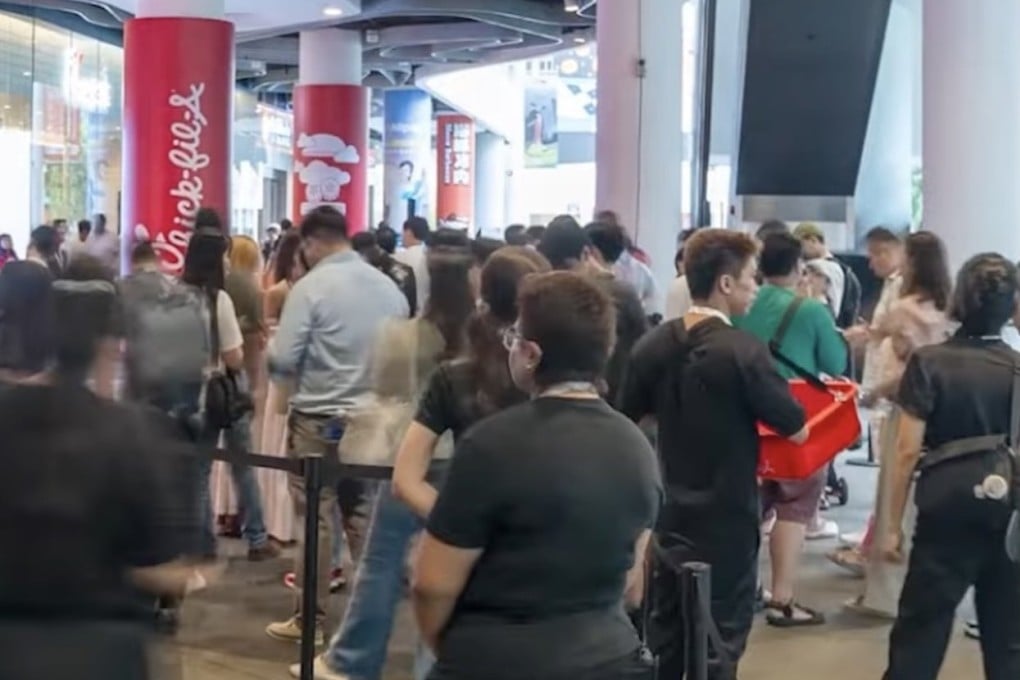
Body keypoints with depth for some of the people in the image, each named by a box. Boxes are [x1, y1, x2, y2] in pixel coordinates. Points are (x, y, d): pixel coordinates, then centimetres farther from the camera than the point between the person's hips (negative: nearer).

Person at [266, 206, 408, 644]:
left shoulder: (310, 286, -12)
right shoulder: (388, 287, 2)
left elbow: (283, 360, -13)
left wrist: (267, 352, 8)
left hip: (318, 418, -5)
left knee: (315, 518, 3)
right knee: (363, 517, 13)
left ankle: (310, 619, 10)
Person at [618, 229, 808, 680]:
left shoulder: (652, 345, -2)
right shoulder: (742, 352, -20)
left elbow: (629, 416, 13)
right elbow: (797, 430, -12)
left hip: (670, 515, 6)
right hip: (726, 519, -6)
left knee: (664, 638, 17)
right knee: (719, 643, 6)